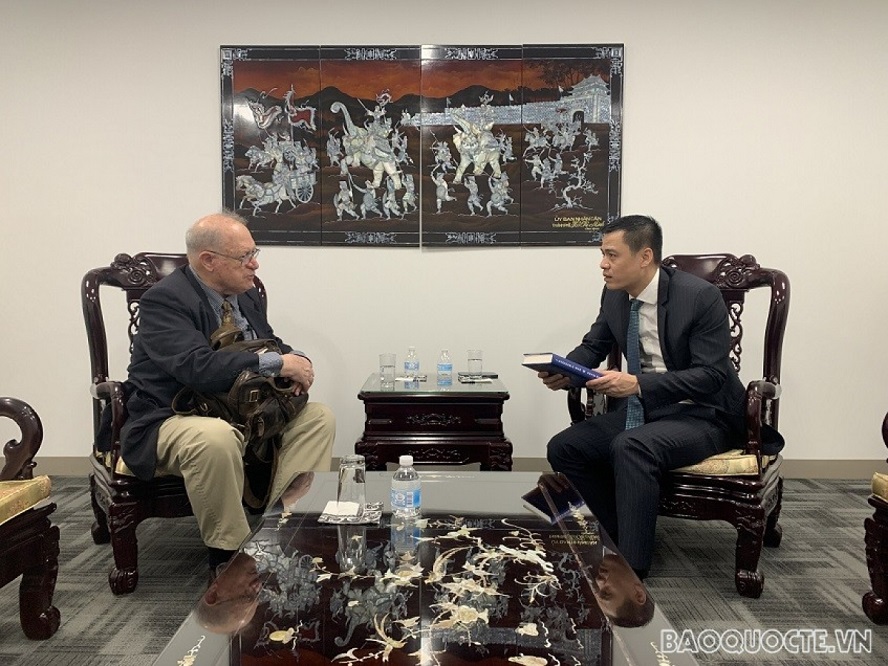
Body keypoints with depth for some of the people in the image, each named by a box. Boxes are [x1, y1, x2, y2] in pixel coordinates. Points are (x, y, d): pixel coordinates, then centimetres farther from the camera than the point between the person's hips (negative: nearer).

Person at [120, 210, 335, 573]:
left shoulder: (247, 295, 7)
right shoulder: (164, 299, -17)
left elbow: (270, 346, 15)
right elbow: (198, 367, -32)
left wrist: (296, 361, -10)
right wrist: (277, 363, -29)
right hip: (170, 421, -7)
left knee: (318, 417, -6)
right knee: (215, 436, -39)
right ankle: (229, 554, -18)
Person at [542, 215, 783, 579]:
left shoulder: (701, 296, -19)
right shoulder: (614, 294, 0)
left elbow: (712, 376, -21)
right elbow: (592, 347, 11)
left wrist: (638, 384, -34)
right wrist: (563, 371, -13)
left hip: (702, 414, -7)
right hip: (643, 406, 7)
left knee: (631, 447, -35)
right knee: (563, 448, -9)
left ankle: (631, 568, -22)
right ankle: (623, 537, 5)